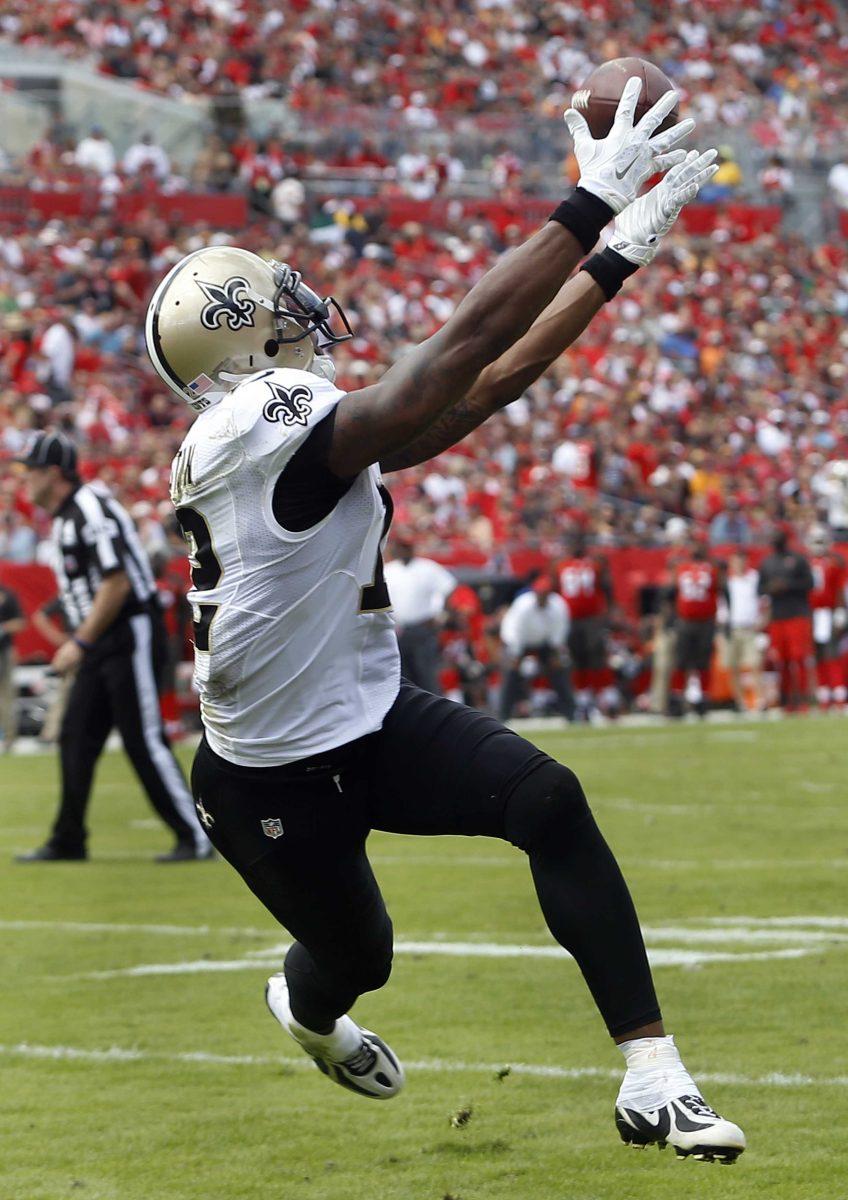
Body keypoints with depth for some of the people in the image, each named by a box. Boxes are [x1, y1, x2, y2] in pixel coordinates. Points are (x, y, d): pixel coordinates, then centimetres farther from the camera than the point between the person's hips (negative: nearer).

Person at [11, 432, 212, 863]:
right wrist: (78, 644, 16)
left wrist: (81, 642, -20)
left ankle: (195, 836, -6)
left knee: (144, 739, -9)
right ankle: (68, 841, 12)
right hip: (99, 646, 10)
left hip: (131, 634, -10)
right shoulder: (64, 517, 16)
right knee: (76, 738, 8)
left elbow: (117, 584, -22)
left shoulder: (92, 510, -15)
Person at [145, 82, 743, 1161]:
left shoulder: (311, 428, 1)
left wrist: (616, 256, 1)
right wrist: (589, 210, -30)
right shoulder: (267, 431, -26)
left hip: (372, 722, 8)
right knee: (355, 956, 13)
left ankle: (652, 1081, -18)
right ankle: (302, 1007, 56)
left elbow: (490, 383, 3)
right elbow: (464, 353, -30)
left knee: (549, 801, -16)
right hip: (273, 779, -7)